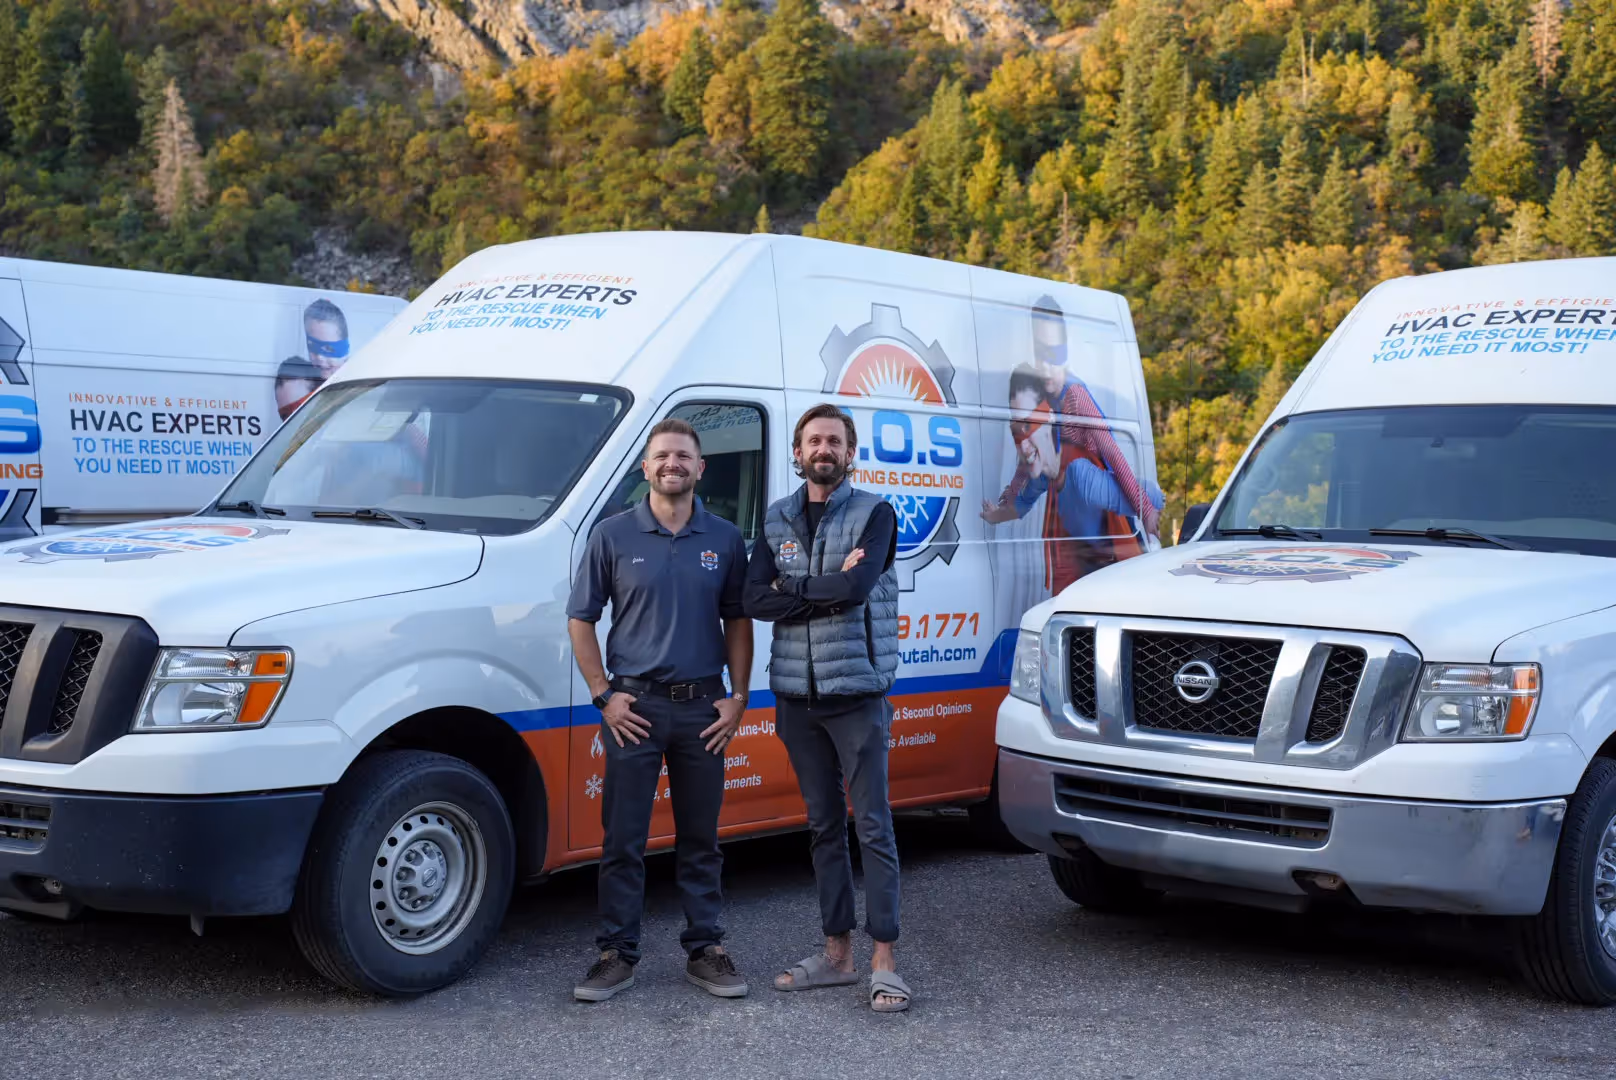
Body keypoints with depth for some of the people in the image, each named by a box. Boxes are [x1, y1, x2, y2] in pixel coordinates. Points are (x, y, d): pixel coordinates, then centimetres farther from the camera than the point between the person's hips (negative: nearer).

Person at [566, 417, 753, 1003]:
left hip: (702, 707, 2)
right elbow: (581, 618, 3)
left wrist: (738, 698, 2)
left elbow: (737, 620, 11)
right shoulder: (613, 535, 0)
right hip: (634, 706, -2)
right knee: (623, 838, 1)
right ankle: (616, 954, 10)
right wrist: (604, 695, -4)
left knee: (700, 838, 9)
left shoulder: (724, 539, 6)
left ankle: (705, 949, 18)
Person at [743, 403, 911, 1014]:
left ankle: (883, 963, -1)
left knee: (872, 826, -4)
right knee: (823, 826, 11)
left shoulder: (874, 515, -2)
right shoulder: (777, 521, 10)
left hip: (857, 693, -4)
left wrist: (790, 586, -8)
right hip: (797, 698, 5)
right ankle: (837, 954, 18)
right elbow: (754, 600, -4)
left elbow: (857, 586, -20)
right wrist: (829, 588, -13)